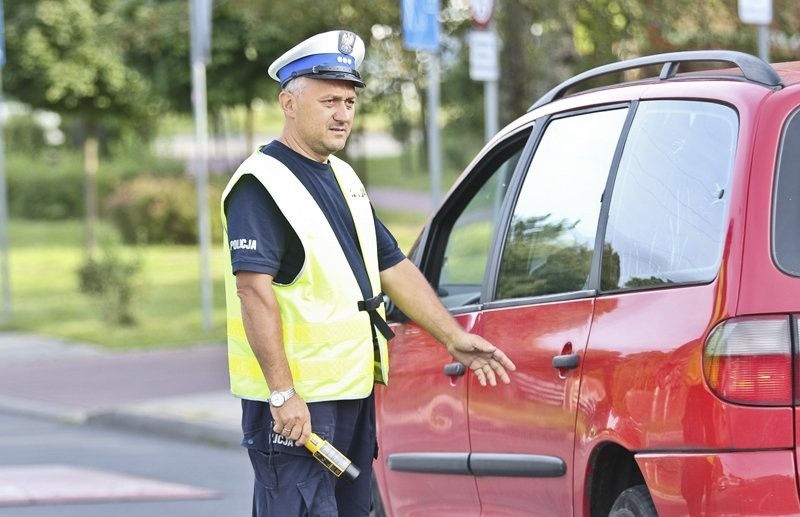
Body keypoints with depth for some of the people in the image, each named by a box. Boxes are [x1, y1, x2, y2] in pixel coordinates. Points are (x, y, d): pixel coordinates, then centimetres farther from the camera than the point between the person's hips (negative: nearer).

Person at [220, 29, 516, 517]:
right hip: (295, 402, -9)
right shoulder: (261, 184, -12)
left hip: (353, 390, 9)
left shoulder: (344, 179, 18)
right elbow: (254, 291, -21)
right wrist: (282, 393, -26)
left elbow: (395, 267, 23)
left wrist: (454, 338, 17)